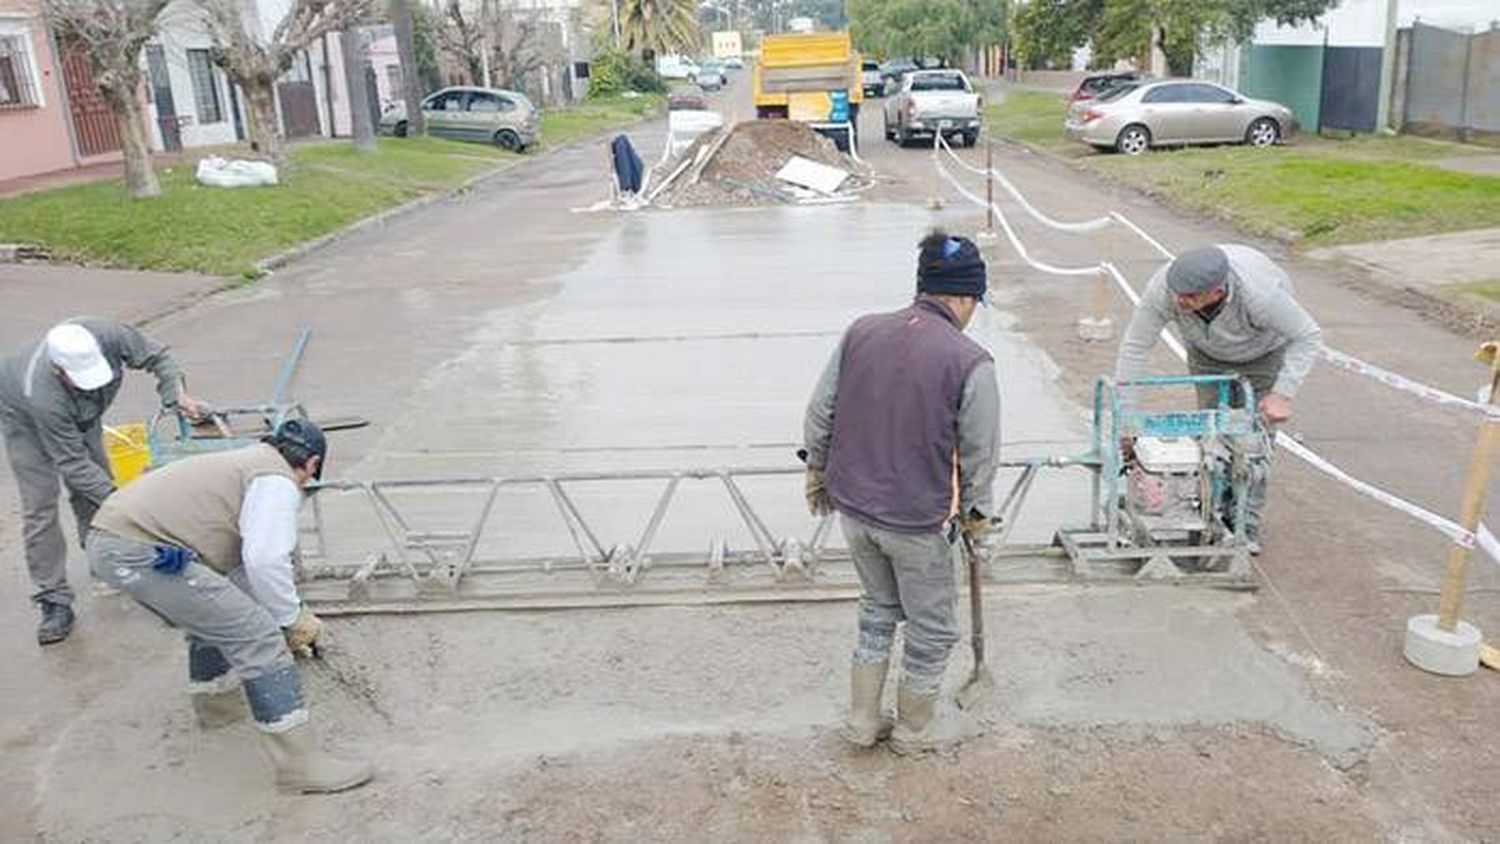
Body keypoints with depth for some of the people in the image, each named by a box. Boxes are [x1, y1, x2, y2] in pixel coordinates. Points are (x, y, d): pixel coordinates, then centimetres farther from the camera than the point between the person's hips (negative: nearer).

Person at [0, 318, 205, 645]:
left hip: (82, 414, 5)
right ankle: (54, 601, -5)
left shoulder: (107, 335, -39)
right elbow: (73, 464, -35)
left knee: (92, 492, 6)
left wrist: (177, 394, -30)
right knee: (40, 505, -10)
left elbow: (156, 356, -17)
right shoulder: (42, 395, -45)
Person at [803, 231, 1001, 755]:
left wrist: (817, 471, 19)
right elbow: (980, 454, -10)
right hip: (919, 520, -5)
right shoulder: (970, 362, -17)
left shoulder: (861, 332, -3)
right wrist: (976, 513, 7)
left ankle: (862, 720, 35)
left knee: (878, 608, 26)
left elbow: (820, 413, 4)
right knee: (932, 627, 18)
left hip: (853, 505, 5)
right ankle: (914, 729, 36)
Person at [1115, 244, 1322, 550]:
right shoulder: (1163, 287, -38)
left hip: (1264, 351, -2)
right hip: (1208, 352, 3)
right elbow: (1134, 347, -27)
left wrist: (1283, 393, -36)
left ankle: (1246, 527, 2)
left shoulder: (1259, 293, -45)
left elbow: (1309, 336, -28)